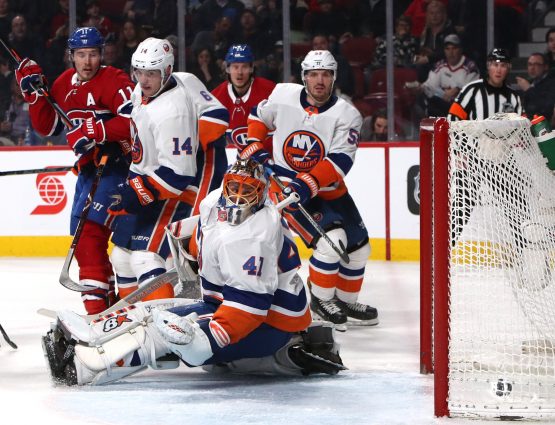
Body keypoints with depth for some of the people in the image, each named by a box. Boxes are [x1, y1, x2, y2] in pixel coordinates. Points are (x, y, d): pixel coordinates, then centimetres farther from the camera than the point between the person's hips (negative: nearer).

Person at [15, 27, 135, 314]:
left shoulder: (114, 80, -14)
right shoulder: (64, 84, 10)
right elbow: (47, 127, 12)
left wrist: (95, 132, -29)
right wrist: (34, 93, 1)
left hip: (116, 163, -9)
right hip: (88, 166, 9)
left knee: (89, 227, -20)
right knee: (81, 230, 16)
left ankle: (96, 302, -21)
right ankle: (108, 295, 31)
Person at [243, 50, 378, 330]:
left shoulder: (347, 115, -14)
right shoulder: (283, 95, -9)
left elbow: (340, 161, -25)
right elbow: (258, 117, 13)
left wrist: (307, 185, -36)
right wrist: (255, 149, 0)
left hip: (327, 188, 4)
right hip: (285, 185, -4)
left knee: (358, 246, 11)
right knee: (331, 240, -23)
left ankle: (346, 300, 32)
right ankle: (321, 299, -4)